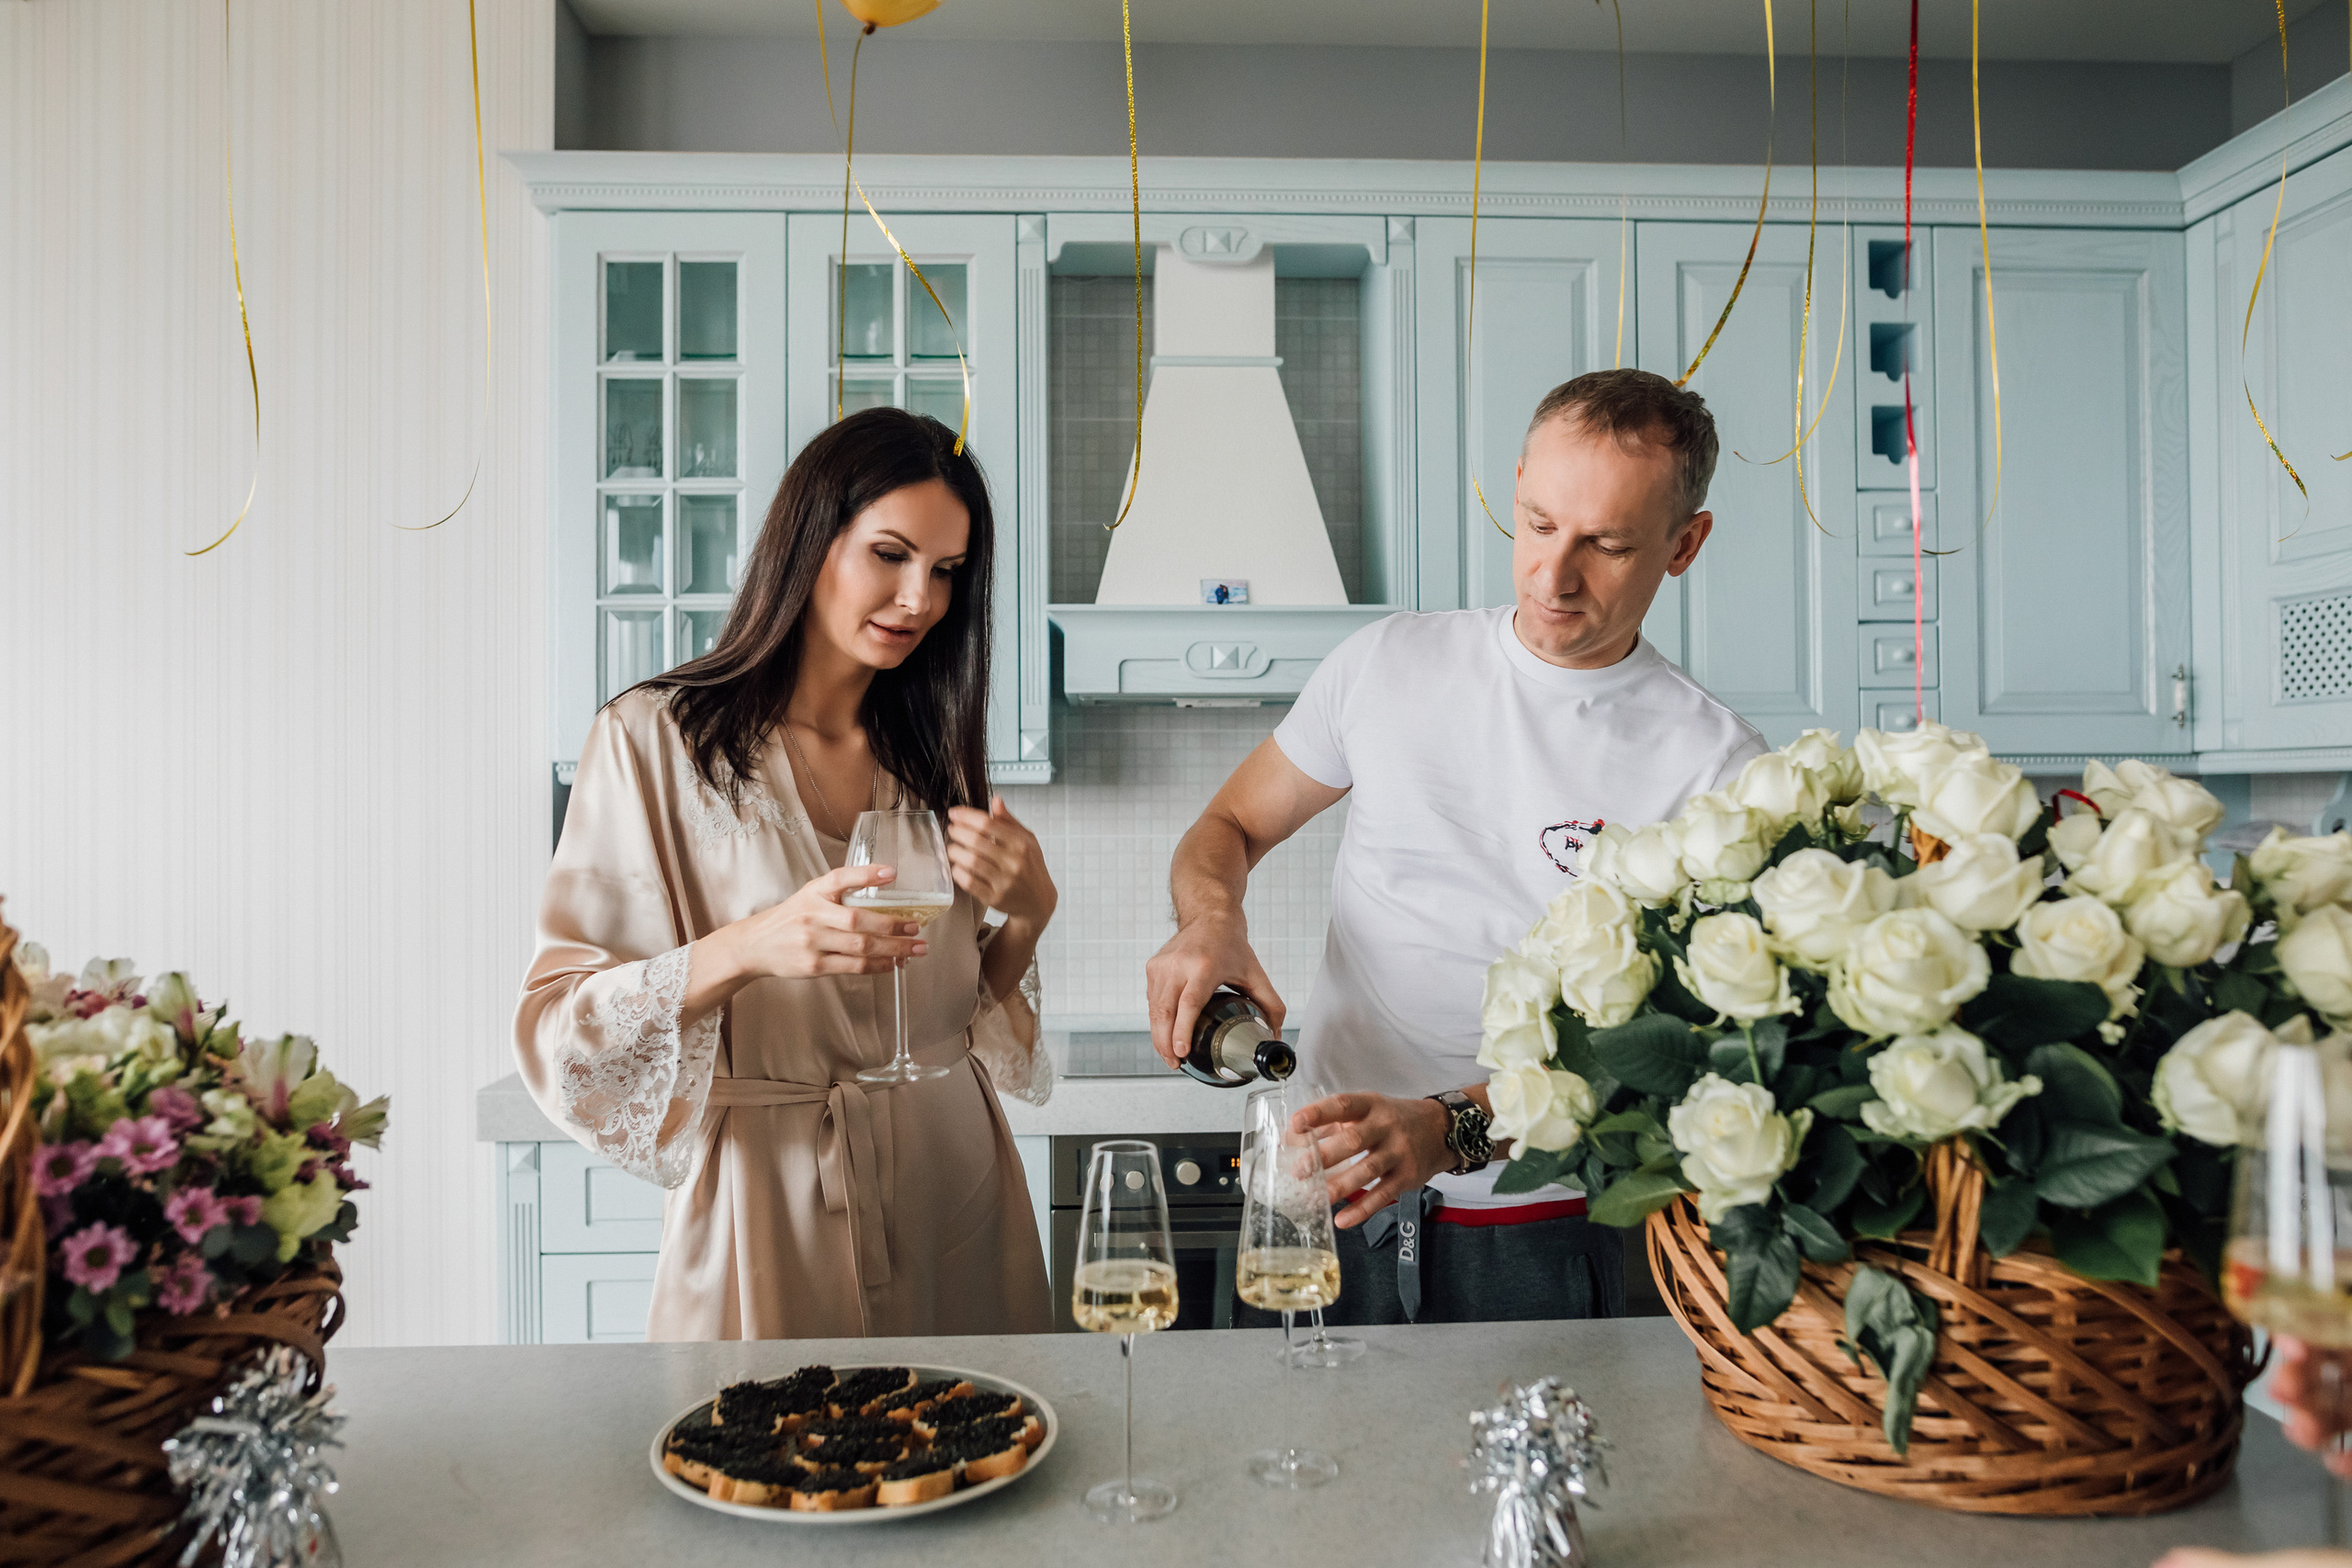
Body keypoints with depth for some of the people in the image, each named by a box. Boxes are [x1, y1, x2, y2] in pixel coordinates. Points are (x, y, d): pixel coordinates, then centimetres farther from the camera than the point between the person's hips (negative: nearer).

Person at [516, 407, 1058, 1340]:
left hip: (955, 1184, 4)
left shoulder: (932, 753, 9)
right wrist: (745, 949, -28)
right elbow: (559, 1025, -13)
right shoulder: (656, 740, -7)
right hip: (771, 1205, -4)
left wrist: (1029, 914, -7)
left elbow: (967, 1010, 12)